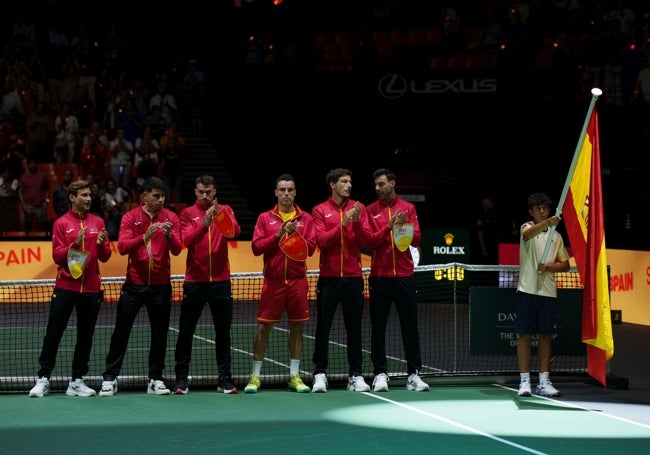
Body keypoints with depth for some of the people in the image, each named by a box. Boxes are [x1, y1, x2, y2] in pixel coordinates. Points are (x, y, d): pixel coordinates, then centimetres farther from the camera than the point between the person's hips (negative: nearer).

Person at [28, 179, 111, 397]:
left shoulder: (97, 222, 8)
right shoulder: (61, 223, 1)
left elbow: (105, 257, 7)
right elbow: (57, 256, -5)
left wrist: (101, 244, -13)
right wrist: (75, 244, -20)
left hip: (91, 288, 3)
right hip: (65, 287, -3)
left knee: (85, 336, 5)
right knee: (53, 333, -1)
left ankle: (77, 381, 12)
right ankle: (43, 379, 5)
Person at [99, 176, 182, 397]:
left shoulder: (171, 218, 2)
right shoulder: (130, 217, -1)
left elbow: (177, 250, -6)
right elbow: (122, 247, -13)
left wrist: (169, 235, -26)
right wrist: (145, 237, -28)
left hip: (160, 285, 1)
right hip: (134, 284, -1)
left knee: (160, 334, 5)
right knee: (121, 331, 2)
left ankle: (156, 379, 14)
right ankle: (110, 378, 8)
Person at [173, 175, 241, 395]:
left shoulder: (225, 210, 7)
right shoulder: (188, 213, 3)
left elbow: (235, 232, -13)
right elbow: (187, 240, -12)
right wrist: (204, 224, -27)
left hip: (220, 280, 1)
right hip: (194, 281, -1)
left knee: (223, 332, 5)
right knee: (185, 332, 1)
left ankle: (225, 380, 11)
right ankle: (181, 379, 8)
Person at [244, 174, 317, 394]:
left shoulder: (305, 219, 6)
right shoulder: (265, 218, 4)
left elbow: (311, 248, -1)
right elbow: (256, 247, -4)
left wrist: (296, 234, -16)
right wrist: (277, 235, -15)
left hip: (297, 281, 1)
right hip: (273, 281, -1)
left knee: (296, 327, 5)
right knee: (263, 327, 0)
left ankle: (294, 376, 13)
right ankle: (255, 375, 7)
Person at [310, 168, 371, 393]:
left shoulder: (358, 208, 8)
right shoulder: (320, 210, 3)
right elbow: (321, 241, -8)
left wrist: (357, 222, -15)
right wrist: (342, 224, -17)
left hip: (353, 277, 1)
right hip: (328, 278, -1)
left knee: (354, 328, 4)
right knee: (323, 327, 0)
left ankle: (356, 374, 8)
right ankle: (320, 374, 5)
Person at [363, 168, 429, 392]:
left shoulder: (408, 208, 7)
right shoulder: (371, 210, 5)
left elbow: (416, 239, 1)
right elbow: (368, 242, -5)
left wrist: (404, 226, -18)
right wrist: (388, 227, -17)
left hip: (404, 275, 0)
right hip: (379, 276, 0)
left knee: (410, 325, 1)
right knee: (378, 327, 0)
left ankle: (414, 374, 5)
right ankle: (380, 374, 4)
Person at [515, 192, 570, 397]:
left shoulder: (556, 236, 14)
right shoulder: (527, 228, 1)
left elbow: (565, 265, 12)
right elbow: (529, 233, -25)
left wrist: (548, 267, -8)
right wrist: (548, 223, -44)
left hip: (549, 292, 4)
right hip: (528, 290, -4)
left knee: (546, 336, 5)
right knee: (525, 335, -3)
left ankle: (543, 382, 10)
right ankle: (525, 382, 1)